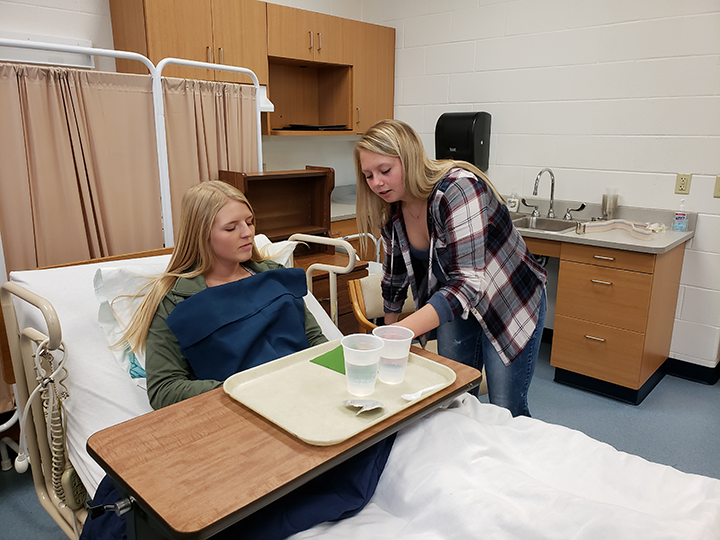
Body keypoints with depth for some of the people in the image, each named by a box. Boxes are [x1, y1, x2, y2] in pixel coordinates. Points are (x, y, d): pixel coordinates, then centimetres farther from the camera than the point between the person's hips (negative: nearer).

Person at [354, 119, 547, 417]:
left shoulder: (457, 189, -30)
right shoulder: (392, 209, -7)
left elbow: (468, 282, -37)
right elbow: (395, 274, 7)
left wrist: (404, 330, -44)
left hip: (510, 303, -6)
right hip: (453, 304, 6)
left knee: (506, 412, 2)